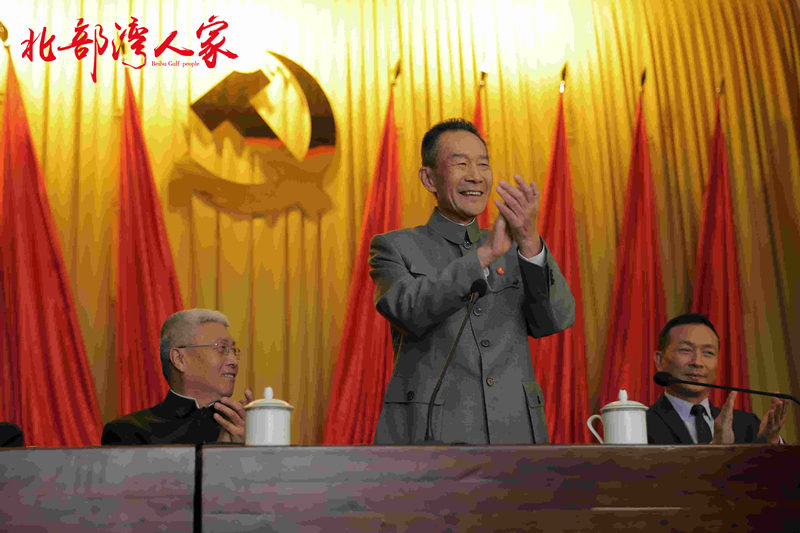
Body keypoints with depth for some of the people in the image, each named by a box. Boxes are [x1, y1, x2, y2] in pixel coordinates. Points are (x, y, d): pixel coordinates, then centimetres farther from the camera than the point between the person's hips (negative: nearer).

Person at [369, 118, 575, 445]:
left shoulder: (514, 252, 19)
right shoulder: (395, 248, 9)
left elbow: (555, 320, 2)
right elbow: (409, 312, -12)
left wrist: (530, 243, -14)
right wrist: (485, 254, -19)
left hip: (514, 434, 3)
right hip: (427, 435, -3)